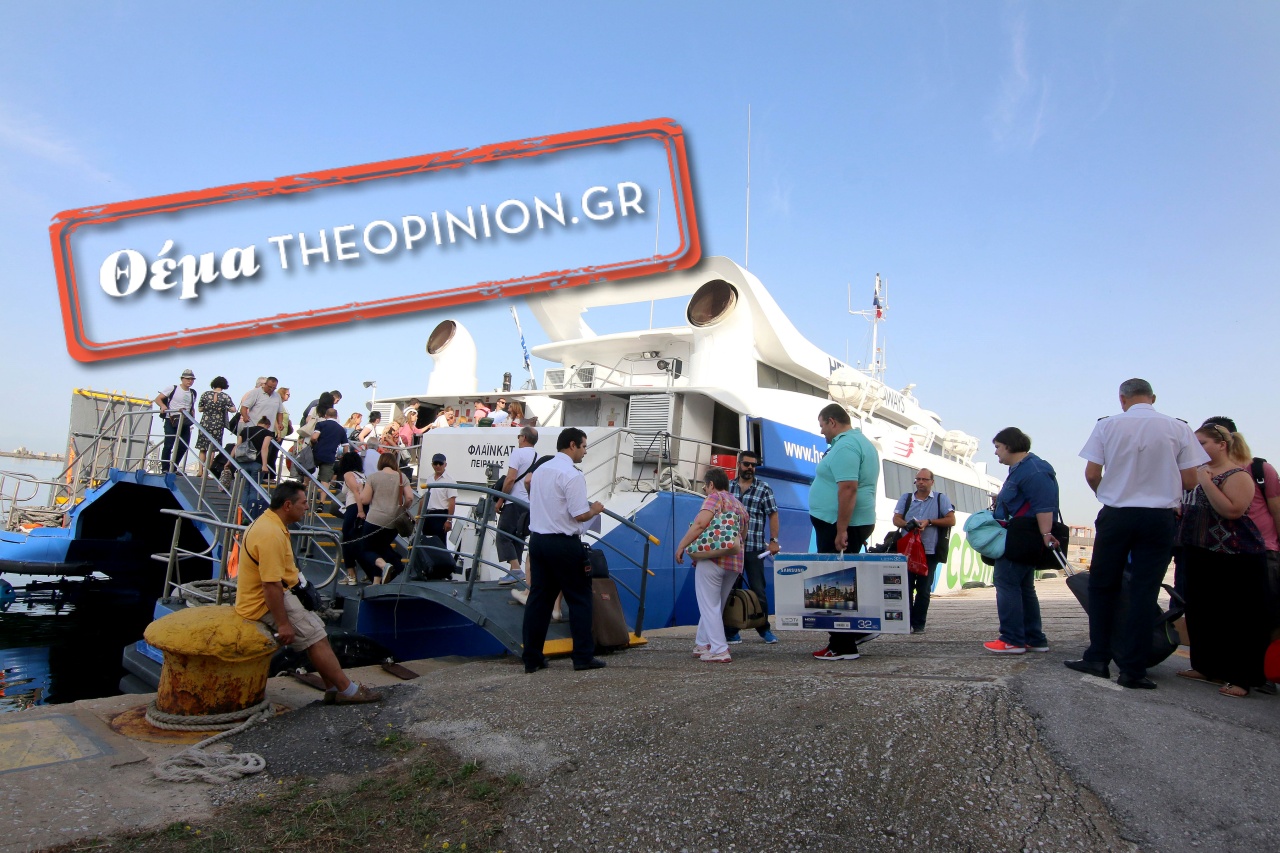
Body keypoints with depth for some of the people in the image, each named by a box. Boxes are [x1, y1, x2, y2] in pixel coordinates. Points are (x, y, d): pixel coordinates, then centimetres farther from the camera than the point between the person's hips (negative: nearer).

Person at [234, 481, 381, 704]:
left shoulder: (270, 523, 9)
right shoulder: (271, 534, -27)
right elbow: (271, 585, -29)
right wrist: (283, 624, -26)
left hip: (279, 594, 11)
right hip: (265, 604, -11)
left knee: (317, 630, 10)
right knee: (315, 637, -10)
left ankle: (334, 689, 12)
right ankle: (347, 690, -2)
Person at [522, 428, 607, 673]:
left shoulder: (540, 470, 11)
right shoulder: (572, 475, -14)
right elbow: (579, 515, -17)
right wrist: (595, 510, 2)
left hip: (537, 539, 8)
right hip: (563, 544, -7)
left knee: (539, 598, 10)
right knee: (580, 599, 4)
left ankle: (532, 658, 13)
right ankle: (583, 656, 9)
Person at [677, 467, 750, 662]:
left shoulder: (715, 497, -3)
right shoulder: (740, 505, 22)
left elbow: (700, 523, -17)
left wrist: (681, 546, -12)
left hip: (712, 559, -8)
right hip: (736, 562, 8)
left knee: (709, 606, -2)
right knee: (715, 606, 17)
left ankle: (719, 650, -7)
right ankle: (702, 643, 24)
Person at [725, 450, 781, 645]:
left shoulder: (764, 489, 3)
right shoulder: (728, 487, 10)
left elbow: (773, 515, 2)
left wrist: (773, 540, -7)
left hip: (754, 548, -2)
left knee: (757, 589, 3)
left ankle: (763, 628, 17)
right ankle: (731, 632, 12)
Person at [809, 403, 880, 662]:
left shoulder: (845, 446, -16)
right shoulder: (861, 442, 18)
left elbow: (848, 488, -26)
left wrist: (841, 530, -26)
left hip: (838, 524, -10)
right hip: (860, 522, 10)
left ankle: (843, 646, 0)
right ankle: (856, 630, 24)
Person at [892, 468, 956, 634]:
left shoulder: (941, 499, 6)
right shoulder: (906, 498, 11)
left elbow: (951, 520, 0)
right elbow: (896, 519, 5)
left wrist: (929, 522, -11)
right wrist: (908, 524, -17)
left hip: (930, 552, -1)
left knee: (923, 589, 2)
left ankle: (918, 624, 9)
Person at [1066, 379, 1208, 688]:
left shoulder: (1107, 425, -3)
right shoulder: (1178, 428, -1)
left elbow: (1091, 474, -3)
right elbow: (1189, 480, -1)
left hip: (1116, 515, 0)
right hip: (1160, 517, 0)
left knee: (1103, 587, 12)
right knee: (1144, 593, 4)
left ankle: (1098, 658, 13)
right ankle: (1133, 669, 5)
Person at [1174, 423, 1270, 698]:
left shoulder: (1238, 475, -11)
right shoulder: (1202, 472, 14)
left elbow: (1232, 510, -26)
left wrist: (1205, 482, -23)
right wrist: (1179, 510, 7)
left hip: (1235, 559, -9)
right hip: (1202, 554, 9)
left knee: (1238, 616, -3)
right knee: (1202, 612, 12)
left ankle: (1241, 677, 4)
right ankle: (1207, 666, 23)